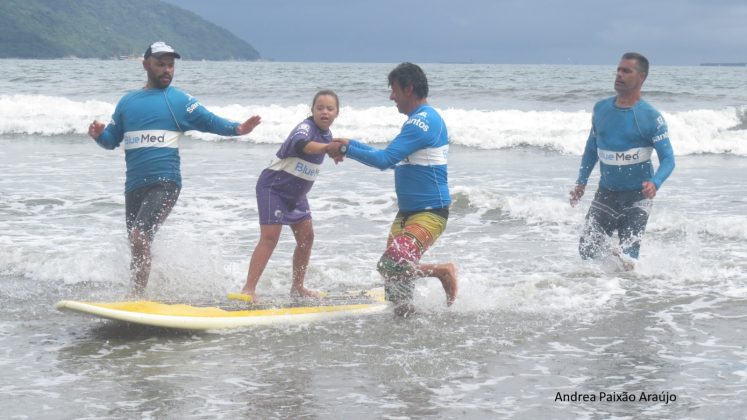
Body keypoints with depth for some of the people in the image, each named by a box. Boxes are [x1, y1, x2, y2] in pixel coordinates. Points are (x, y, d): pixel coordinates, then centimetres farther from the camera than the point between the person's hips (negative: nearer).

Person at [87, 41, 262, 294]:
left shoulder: (179, 101, 4)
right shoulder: (127, 102, 17)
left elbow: (210, 122, -5)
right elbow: (112, 140, 20)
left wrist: (237, 129, -23)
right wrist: (98, 135, -3)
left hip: (165, 184, -5)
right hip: (134, 186, 5)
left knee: (139, 236, -22)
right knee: (137, 245, 13)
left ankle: (138, 297, -19)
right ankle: (137, 296, 29)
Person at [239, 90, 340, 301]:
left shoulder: (327, 135, 4)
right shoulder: (305, 128, -23)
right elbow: (301, 144, -49)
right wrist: (328, 147, -64)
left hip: (296, 192, 8)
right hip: (273, 187, -8)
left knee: (306, 236, 7)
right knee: (270, 237, -17)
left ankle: (297, 287, 21)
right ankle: (248, 289, -20)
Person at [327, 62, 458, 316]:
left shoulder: (423, 122, -18)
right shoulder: (420, 119, 15)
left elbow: (385, 160, -24)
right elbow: (390, 158, 23)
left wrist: (346, 149, -13)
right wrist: (351, 145, 17)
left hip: (429, 214, -10)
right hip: (407, 212, 10)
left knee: (392, 267, -22)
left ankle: (443, 271, -1)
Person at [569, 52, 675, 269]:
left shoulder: (651, 117, -11)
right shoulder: (601, 109, 4)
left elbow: (668, 158, -13)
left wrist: (655, 183, -32)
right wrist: (581, 182, 7)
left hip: (637, 195, -4)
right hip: (606, 193, 4)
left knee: (627, 256, -14)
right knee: (587, 251, 0)